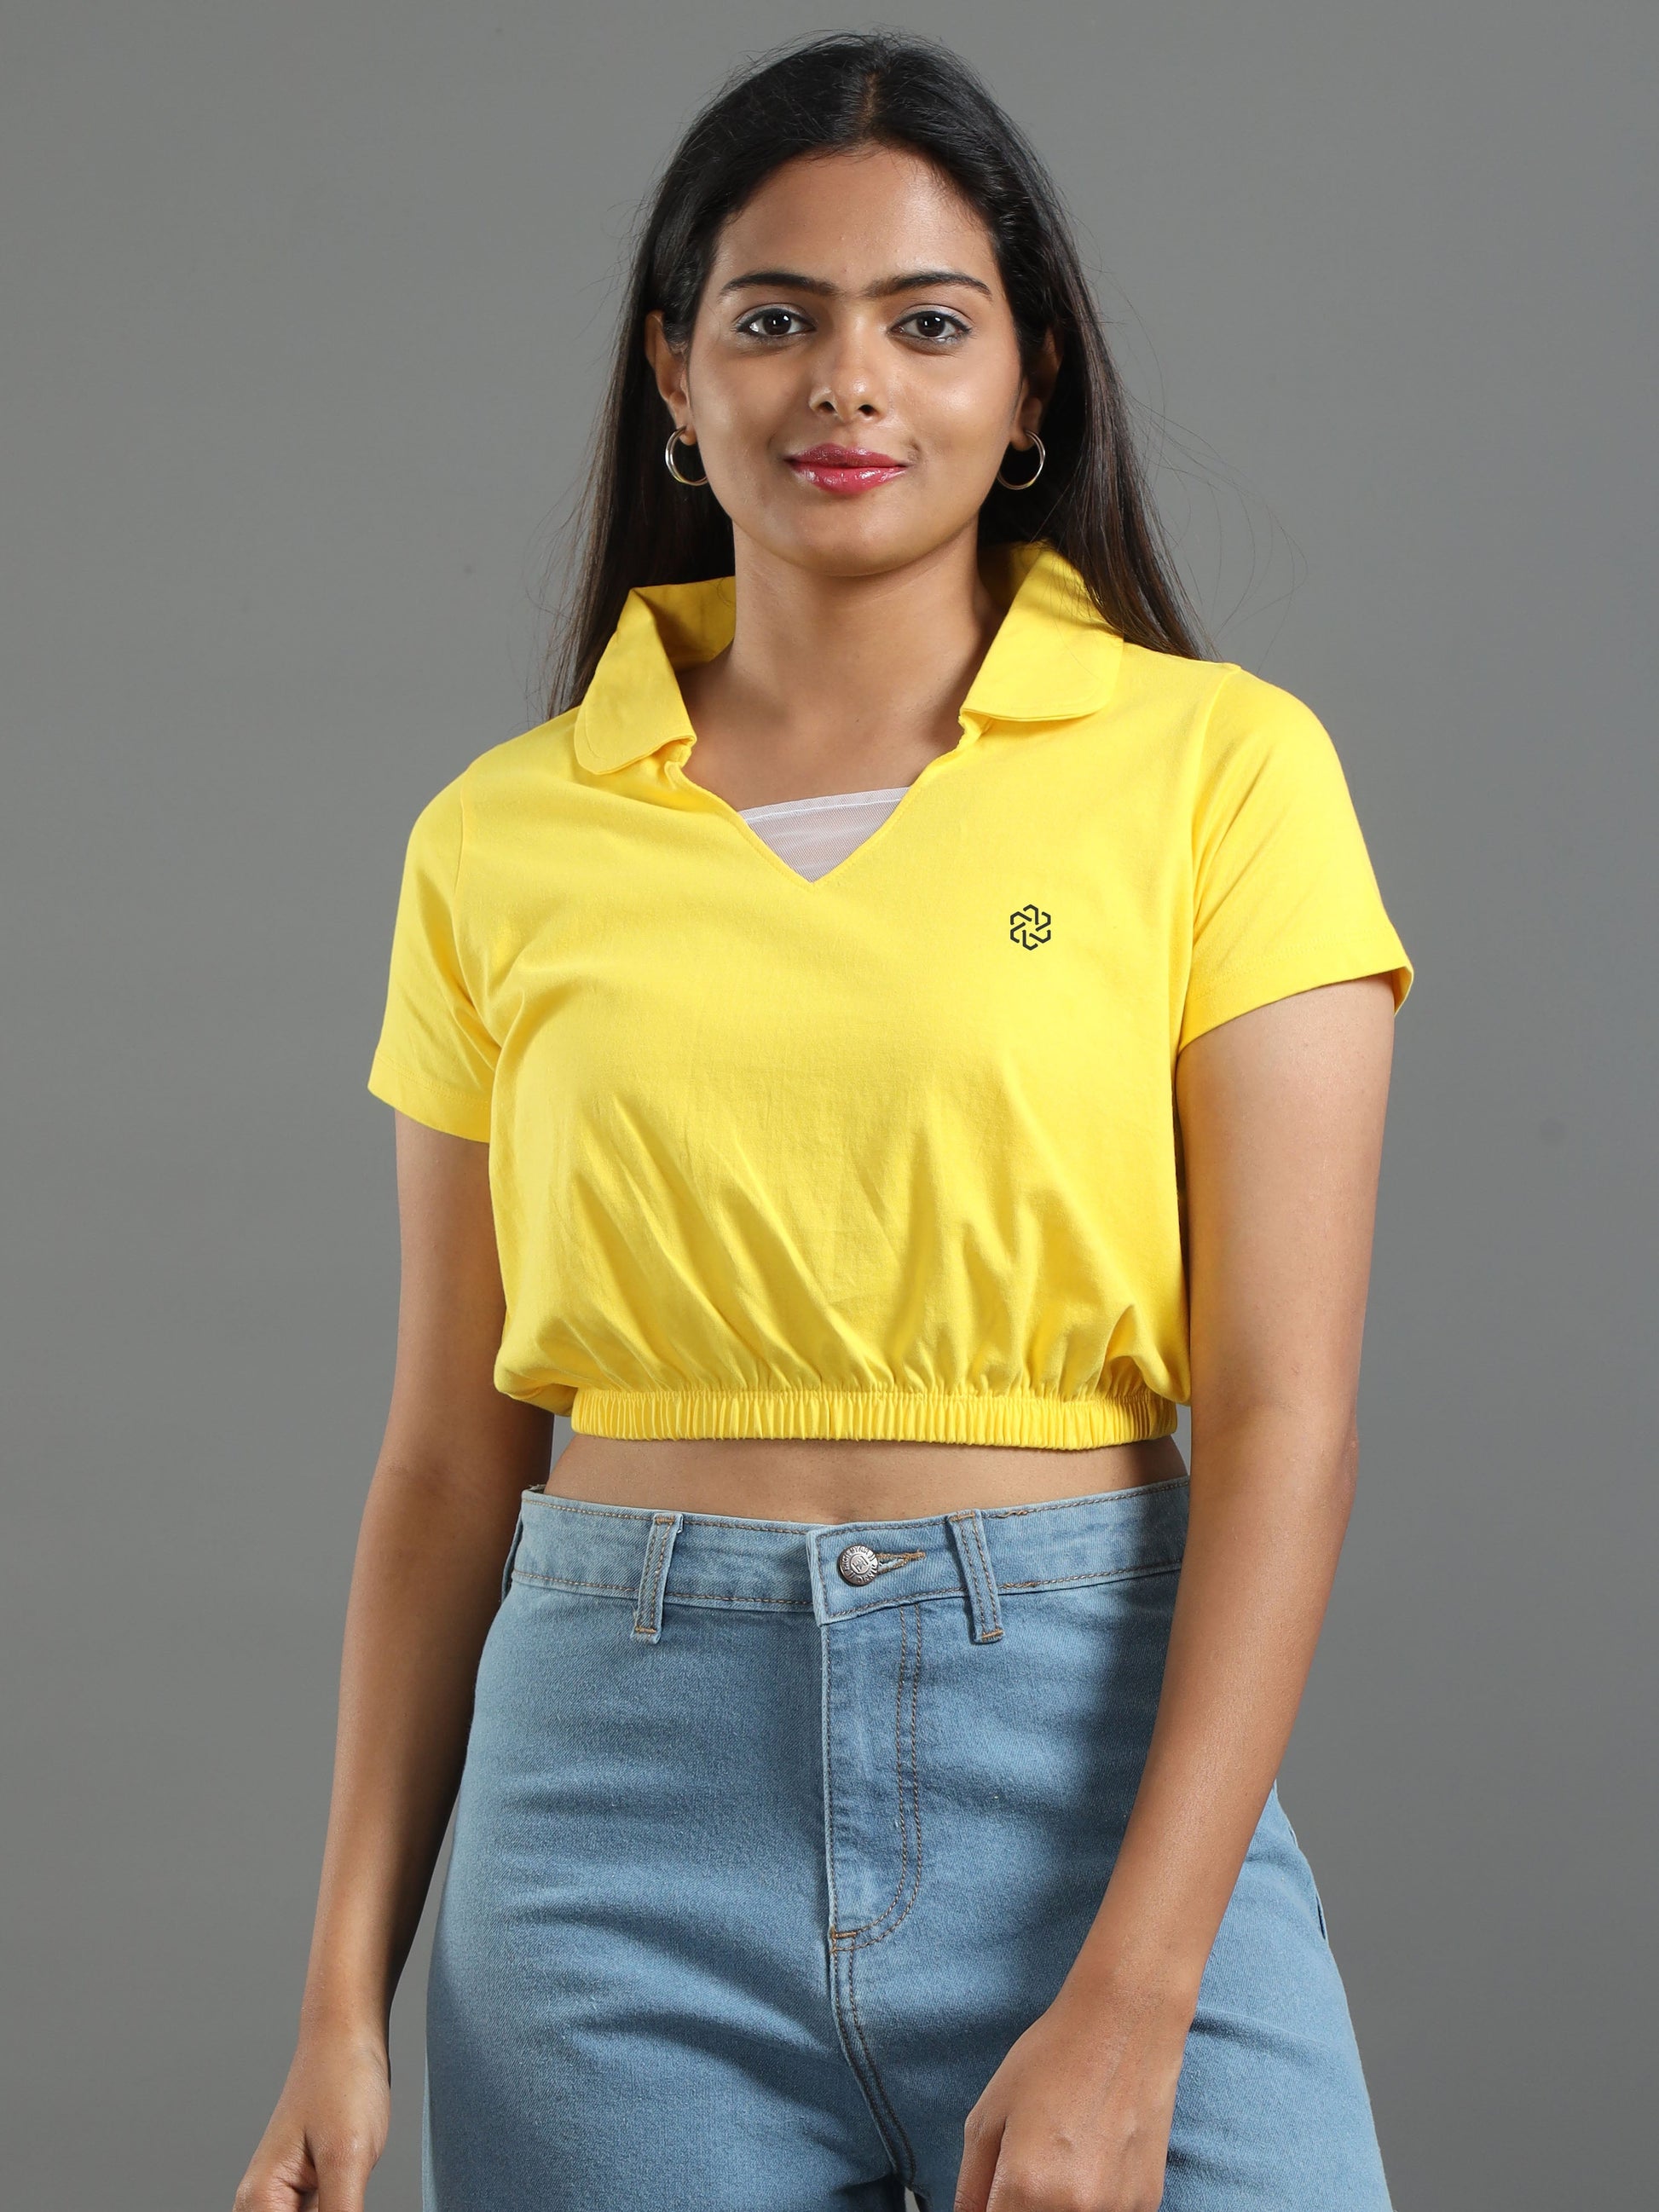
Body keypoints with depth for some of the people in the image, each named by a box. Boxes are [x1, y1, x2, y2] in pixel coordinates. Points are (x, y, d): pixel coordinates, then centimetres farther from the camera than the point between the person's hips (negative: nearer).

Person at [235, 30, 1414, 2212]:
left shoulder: (1216, 768, -2)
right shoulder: (505, 844, 6)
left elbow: (1283, 1415, -7)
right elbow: (448, 1462, 9)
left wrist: (1132, 1999, -15)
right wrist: (345, 2007, 4)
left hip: (1098, 1751, -2)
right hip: (623, 1786, 2)